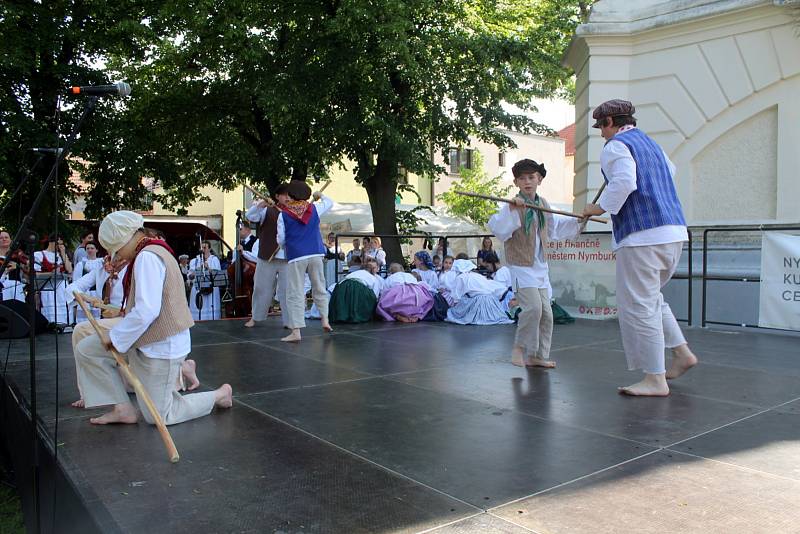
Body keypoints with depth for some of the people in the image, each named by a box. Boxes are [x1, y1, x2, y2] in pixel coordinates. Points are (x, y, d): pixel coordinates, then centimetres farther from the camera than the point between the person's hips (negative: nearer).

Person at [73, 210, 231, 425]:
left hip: (162, 346, -10)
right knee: (85, 349, 7)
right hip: (147, 339, 10)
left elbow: (146, 311, -28)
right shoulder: (150, 252, 12)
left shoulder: (147, 257, -21)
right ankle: (123, 408, 9)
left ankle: (220, 395, 16)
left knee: (158, 417, 1)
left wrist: (116, 338, -15)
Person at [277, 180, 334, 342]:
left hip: (296, 257, -3)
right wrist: (320, 196, 46)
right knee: (320, 289, 18)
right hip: (316, 254, 3)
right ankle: (325, 320, 13)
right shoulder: (314, 208, 8)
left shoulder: (283, 214, 1)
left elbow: (281, 240, 3)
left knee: (295, 294, -1)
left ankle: (296, 331, -5)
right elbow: (330, 202, 28)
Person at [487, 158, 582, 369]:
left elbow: (555, 226, 26)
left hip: (540, 268, 7)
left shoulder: (543, 204, 9)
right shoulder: (513, 205, -13)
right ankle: (519, 347, 1)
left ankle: (537, 355, 23)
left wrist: (577, 220, 20)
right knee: (533, 307, -21)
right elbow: (497, 227, -31)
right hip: (521, 267, -7)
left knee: (546, 313, 9)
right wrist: (511, 210, -42)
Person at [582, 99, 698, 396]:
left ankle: (655, 380, -1)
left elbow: (623, 182, -20)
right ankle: (681, 352, 22)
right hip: (674, 232, 9)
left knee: (638, 306, -4)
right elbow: (670, 171, 41)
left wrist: (599, 208, -9)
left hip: (641, 237, -9)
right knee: (651, 297, 24)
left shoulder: (616, 145, -4)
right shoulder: (651, 143, 22)